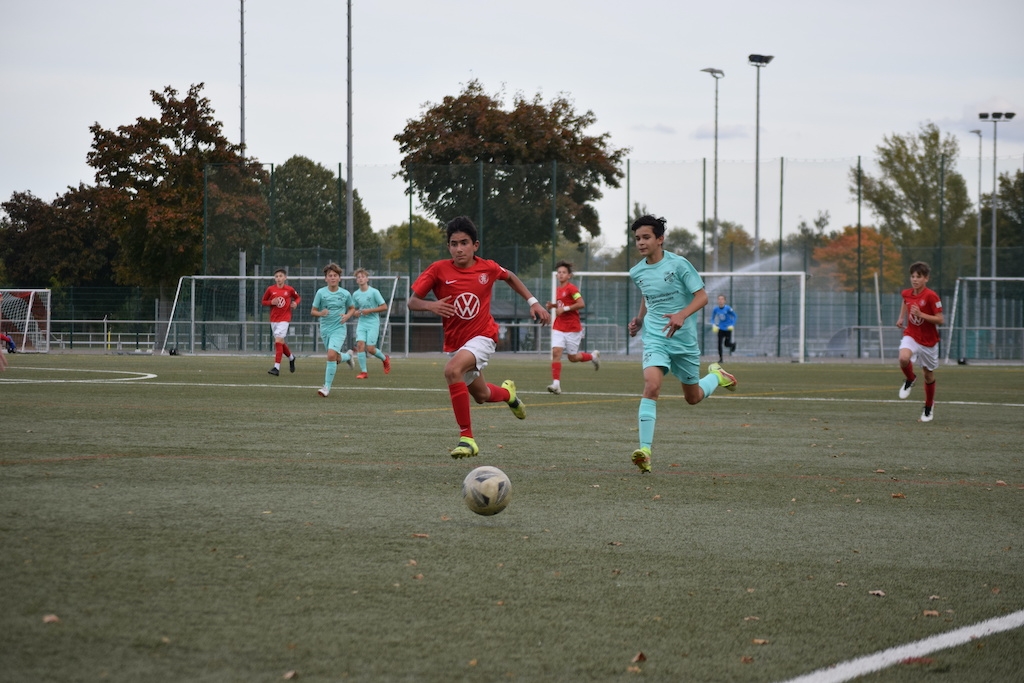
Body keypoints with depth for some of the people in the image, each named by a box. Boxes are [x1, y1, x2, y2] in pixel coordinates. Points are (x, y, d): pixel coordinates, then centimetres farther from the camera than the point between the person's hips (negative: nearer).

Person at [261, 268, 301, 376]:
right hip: (273, 319, 4)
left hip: (284, 319, -4)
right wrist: (271, 302, -11)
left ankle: (277, 367, -17)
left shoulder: (289, 289, -2)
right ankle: (291, 357, 42)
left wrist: (295, 303, -7)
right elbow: (263, 301, 9)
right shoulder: (270, 289, 0)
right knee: (281, 342, 12)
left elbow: (298, 297, 15)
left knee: (278, 340, -16)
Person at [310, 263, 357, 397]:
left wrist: (347, 316, -7)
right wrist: (320, 313, -22)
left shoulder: (345, 294, -3)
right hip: (325, 329, 3)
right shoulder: (321, 293, -4)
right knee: (336, 359, 14)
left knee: (331, 355, -22)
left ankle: (327, 387, -14)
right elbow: (313, 311, 0)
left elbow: (352, 308, 14)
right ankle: (348, 355, 51)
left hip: (339, 329, -3)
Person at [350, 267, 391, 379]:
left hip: (373, 323, -4)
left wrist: (369, 310, -14)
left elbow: (384, 307, -6)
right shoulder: (355, 294, 7)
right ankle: (363, 372, -7)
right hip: (361, 323, 4)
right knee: (360, 344, -14)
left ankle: (385, 358, 22)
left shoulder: (374, 292, -7)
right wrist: (356, 312, -3)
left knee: (370, 348, -9)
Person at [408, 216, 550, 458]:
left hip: (482, 337, -3)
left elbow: (510, 277, 15)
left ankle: (466, 438, -27)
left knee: (452, 370, -33)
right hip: (454, 343, 3)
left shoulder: (487, 268, -8)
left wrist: (533, 302, 13)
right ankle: (507, 392, 59)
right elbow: (412, 302, -9)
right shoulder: (439, 270, -11)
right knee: (481, 396, 20)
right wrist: (430, 305, -30)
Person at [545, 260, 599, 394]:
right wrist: (553, 306, 8)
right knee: (556, 352, -12)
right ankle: (556, 384, -16)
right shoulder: (558, 289, 12)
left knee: (573, 357, 5)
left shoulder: (571, 288, -12)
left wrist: (564, 308, -21)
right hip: (558, 328, 6)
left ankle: (593, 356, 34)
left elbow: (581, 304, -20)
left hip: (573, 329, -6)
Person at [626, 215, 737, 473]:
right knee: (651, 386, -24)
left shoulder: (678, 264, -11)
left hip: (684, 338, -2)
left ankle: (717, 376, 48)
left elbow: (702, 296, -12)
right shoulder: (637, 272, 3)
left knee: (693, 397, 12)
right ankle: (645, 451, -29)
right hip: (655, 338, 2)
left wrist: (682, 315, -28)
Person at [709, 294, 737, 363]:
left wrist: (733, 325, -11)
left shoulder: (728, 308, -17)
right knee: (719, 343, -8)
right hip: (720, 328, 2)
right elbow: (712, 319, 7)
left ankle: (733, 344, 37)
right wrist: (714, 325, -10)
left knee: (727, 344, 0)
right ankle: (720, 358, 4)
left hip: (728, 328, -2)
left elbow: (734, 316, -3)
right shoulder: (715, 309, -8)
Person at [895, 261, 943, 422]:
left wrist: (920, 314, -29)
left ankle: (929, 406, 34)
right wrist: (901, 317, 18)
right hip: (911, 336, 3)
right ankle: (910, 380, 4)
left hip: (929, 341, -3)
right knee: (903, 359, -30)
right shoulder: (907, 294, -2)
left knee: (929, 374, 12)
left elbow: (940, 319, -20)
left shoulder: (931, 296, -19)